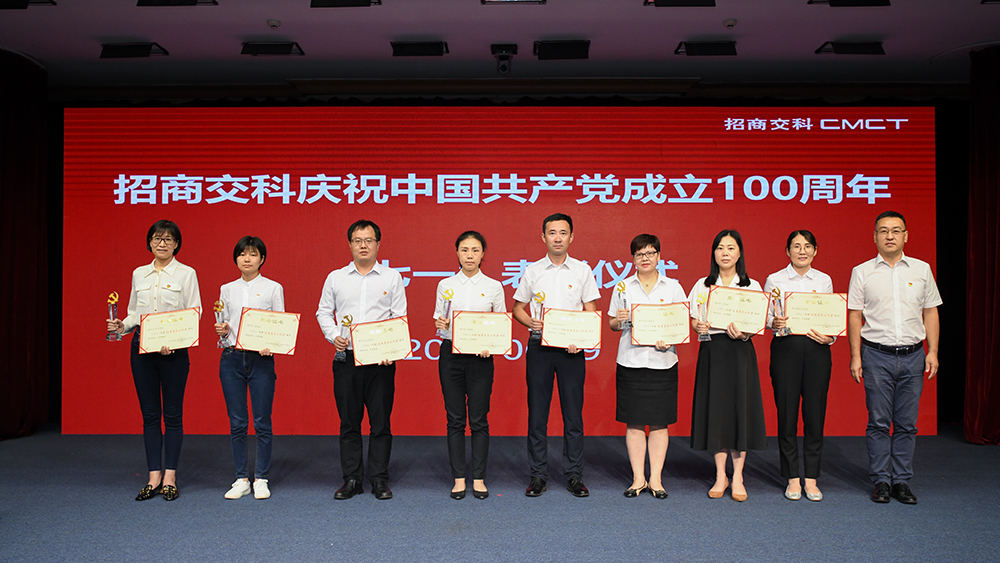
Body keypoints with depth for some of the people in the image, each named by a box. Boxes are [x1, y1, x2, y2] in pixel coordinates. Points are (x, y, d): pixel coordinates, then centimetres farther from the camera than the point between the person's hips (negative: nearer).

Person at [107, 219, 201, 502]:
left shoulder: (186, 274, -1)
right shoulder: (139, 274, 12)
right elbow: (134, 312, 18)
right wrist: (122, 325, -4)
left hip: (174, 350, -4)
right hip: (142, 348, 4)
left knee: (172, 414, 1)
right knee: (149, 414, 6)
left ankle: (169, 477, 9)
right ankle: (154, 476, 13)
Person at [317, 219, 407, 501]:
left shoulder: (392, 277, 6)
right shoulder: (336, 277, 11)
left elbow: (400, 317, 3)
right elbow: (323, 312, 14)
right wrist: (334, 336, -5)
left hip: (381, 360, -1)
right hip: (346, 358, 1)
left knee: (381, 422, 2)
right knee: (348, 422, 6)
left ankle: (380, 480, 12)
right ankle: (352, 479, 17)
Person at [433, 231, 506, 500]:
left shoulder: (493, 286, 3)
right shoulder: (446, 285, 6)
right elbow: (438, 320, 12)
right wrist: (439, 324, -11)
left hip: (481, 357, -1)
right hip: (451, 354, 1)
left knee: (479, 420, 2)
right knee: (455, 419, 4)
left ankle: (479, 478, 13)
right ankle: (458, 478, 13)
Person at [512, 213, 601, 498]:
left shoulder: (582, 270, 6)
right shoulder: (532, 271, 7)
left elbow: (591, 311, 5)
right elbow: (517, 307, 13)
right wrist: (531, 322, -8)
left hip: (571, 348, 0)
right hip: (539, 346, 1)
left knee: (573, 412, 2)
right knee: (537, 412, 3)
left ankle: (574, 475, 13)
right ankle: (538, 475, 13)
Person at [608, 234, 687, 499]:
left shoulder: (673, 287, 7)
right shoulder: (623, 287, 8)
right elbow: (612, 325, 12)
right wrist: (619, 320, -11)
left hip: (662, 361, 0)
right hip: (630, 360, 0)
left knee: (659, 422, 4)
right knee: (634, 422, 2)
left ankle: (656, 479, 13)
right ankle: (638, 479, 12)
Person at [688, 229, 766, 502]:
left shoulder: (752, 286, 5)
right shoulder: (703, 285, 8)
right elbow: (694, 320, 7)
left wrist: (743, 334, -17)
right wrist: (699, 327, -14)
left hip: (740, 352, -1)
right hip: (712, 351, 1)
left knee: (740, 407, -2)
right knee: (715, 408, 2)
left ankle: (737, 478, 9)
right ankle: (720, 476, 13)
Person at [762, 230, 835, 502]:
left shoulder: (824, 280, 11)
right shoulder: (775, 280, 4)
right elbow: (766, 316, 3)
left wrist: (830, 337, -6)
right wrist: (775, 322, -18)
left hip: (817, 349, 2)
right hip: (785, 348, -2)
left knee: (815, 413, 2)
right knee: (787, 413, 0)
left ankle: (811, 479, 14)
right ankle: (792, 479, 12)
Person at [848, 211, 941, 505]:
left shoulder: (922, 269, 8)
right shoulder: (862, 272, 3)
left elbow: (930, 312, 11)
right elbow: (855, 316, 3)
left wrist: (932, 351, 4)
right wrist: (855, 356, -2)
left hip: (912, 355, 2)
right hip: (877, 355, -2)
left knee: (907, 423, 5)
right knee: (878, 422, 1)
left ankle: (902, 480, 15)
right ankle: (881, 481, 11)